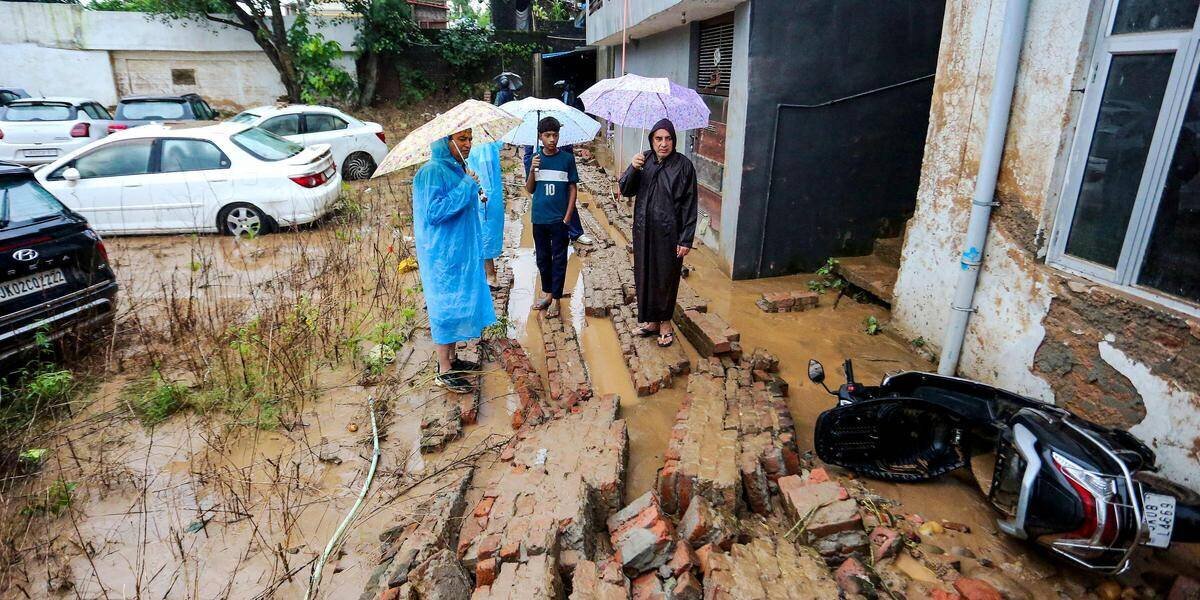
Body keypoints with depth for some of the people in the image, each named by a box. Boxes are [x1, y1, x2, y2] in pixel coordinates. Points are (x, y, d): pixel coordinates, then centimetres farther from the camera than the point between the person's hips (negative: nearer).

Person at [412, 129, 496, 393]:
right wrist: (467, 187, -23)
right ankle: (444, 371, 8)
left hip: (461, 251, 9)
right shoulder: (432, 172, -16)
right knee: (447, 306, -3)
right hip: (443, 254, -9)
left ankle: (451, 358, 29)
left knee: (459, 303, 15)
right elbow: (433, 212, -25)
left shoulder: (458, 169, 11)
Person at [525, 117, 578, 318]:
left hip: (559, 219, -3)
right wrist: (532, 170, -13)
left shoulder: (567, 158, -3)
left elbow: (573, 188, -1)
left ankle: (556, 299, 12)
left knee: (559, 259, 3)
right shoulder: (536, 158, 4)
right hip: (539, 218, 3)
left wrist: (568, 216, -8)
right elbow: (529, 190, 5)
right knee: (542, 258, 13)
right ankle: (547, 293, 28)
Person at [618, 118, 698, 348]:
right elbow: (625, 191, -1)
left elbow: (690, 205, -9)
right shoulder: (644, 160, 2)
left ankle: (665, 322, 26)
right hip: (644, 231, 4)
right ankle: (652, 320, 31)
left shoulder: (683, 165, -9)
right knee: (644, 275, 13)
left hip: (669, 233, -4)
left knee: (666, 277, 7)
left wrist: (686, 239, -12)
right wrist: (633, 169, -20)